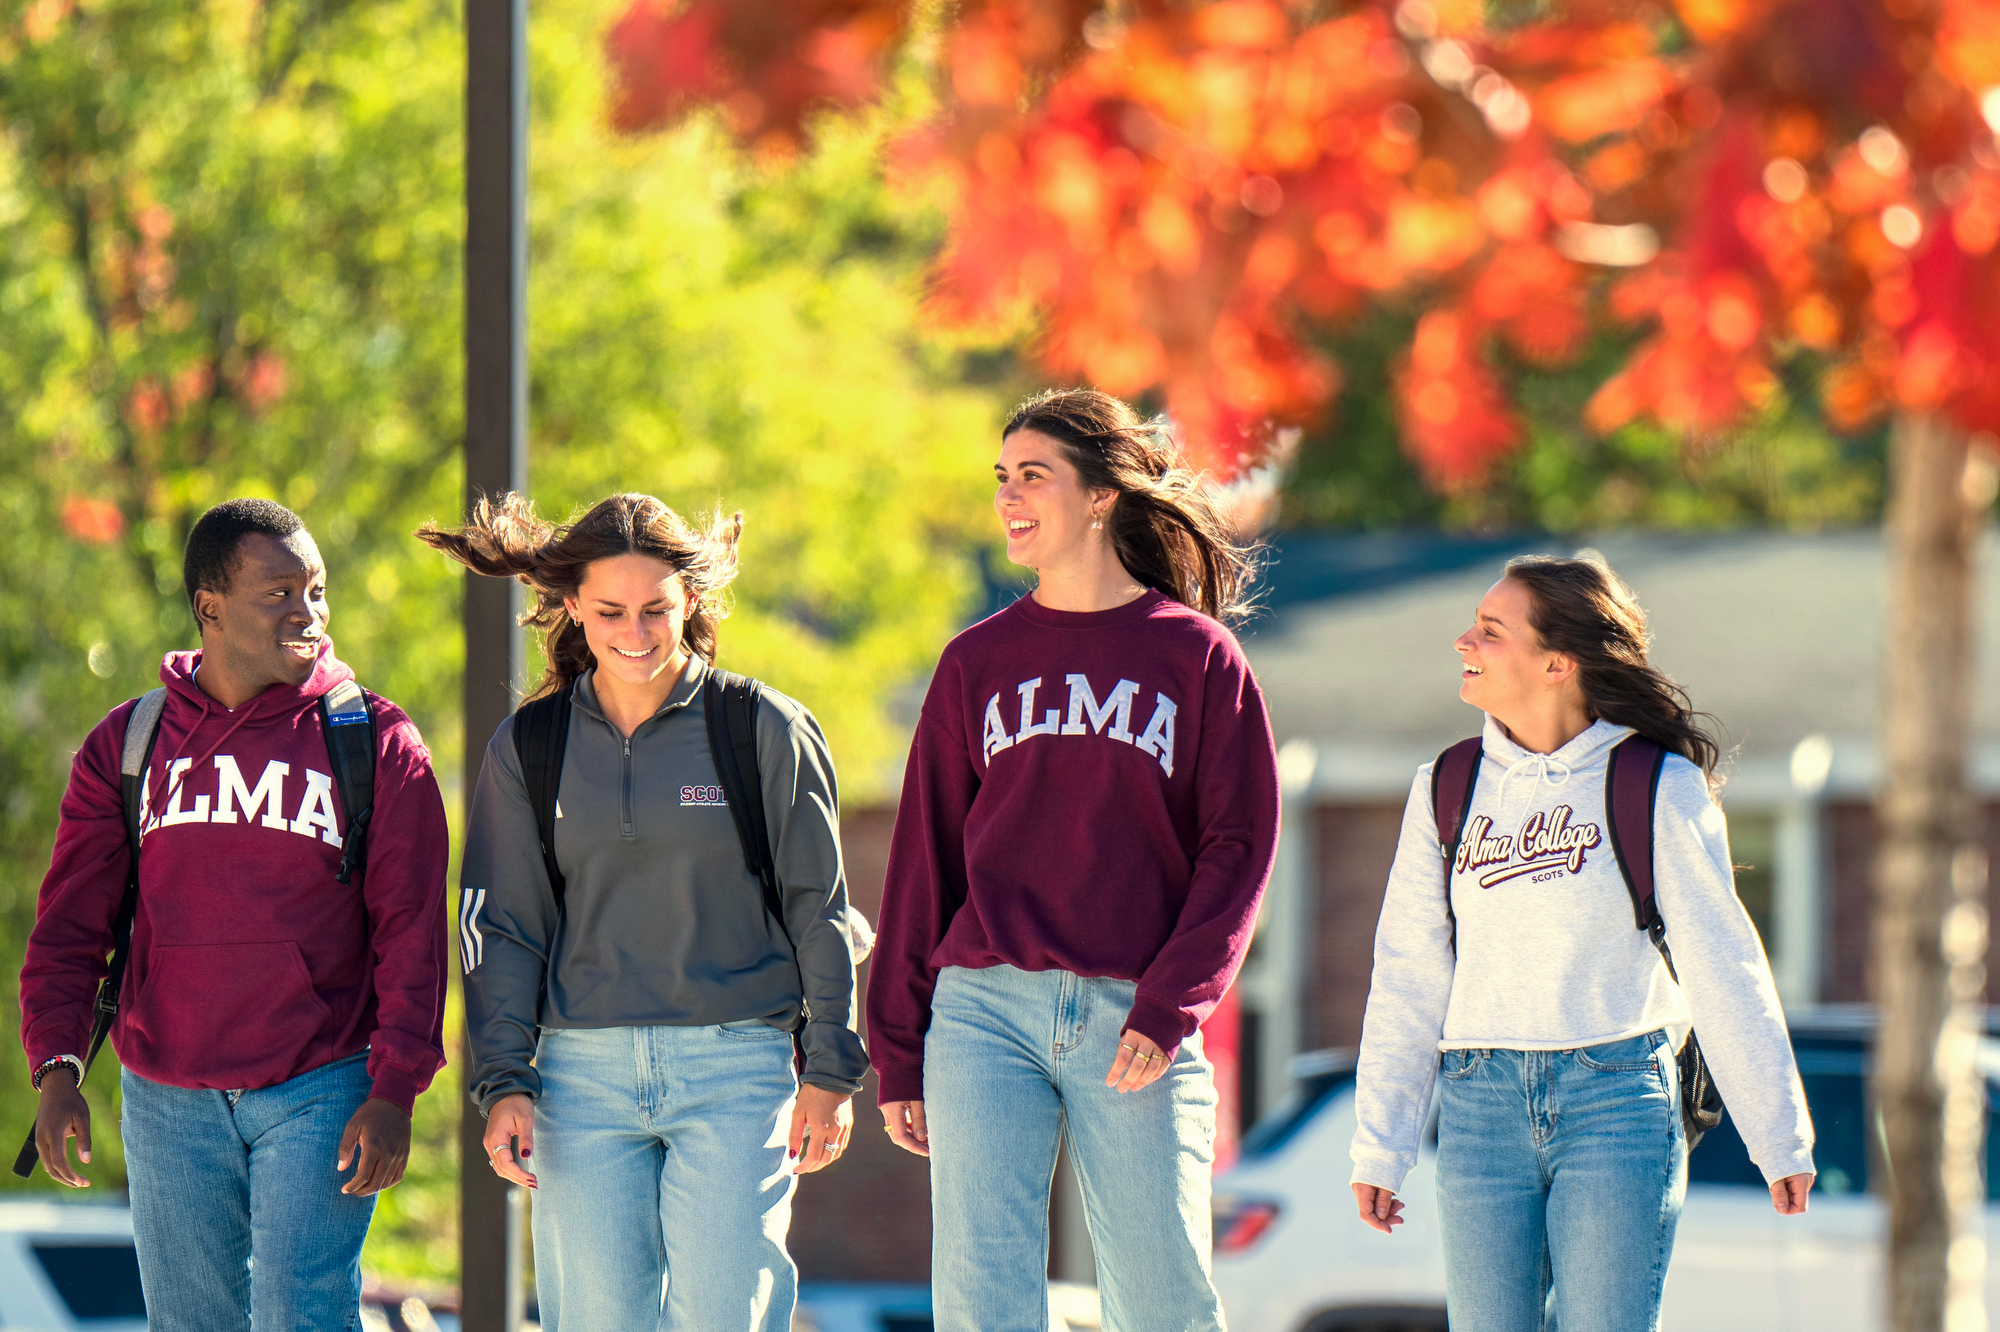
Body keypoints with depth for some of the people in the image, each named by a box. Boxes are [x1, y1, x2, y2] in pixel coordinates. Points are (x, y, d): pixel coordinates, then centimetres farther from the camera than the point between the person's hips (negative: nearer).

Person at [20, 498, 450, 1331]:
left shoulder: (374, 744, 0)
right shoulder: (128, 746, 7)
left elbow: (411, 933, -2)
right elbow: (71, 924, 7)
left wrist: (394, 1091, -9)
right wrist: (58, 1068, -6)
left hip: (318, 1092, -3)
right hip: (169, 1099, 3)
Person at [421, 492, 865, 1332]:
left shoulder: (766, 731, 1)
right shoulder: (528, 750, 8)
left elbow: (818, 909, 5)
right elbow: (500, 929, 11)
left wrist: (830, 1072, 2)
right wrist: (504, 1082, 1)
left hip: (735, 1069, -2)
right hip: (585, 1074, 2)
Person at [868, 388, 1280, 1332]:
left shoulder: (1195, 655, 5)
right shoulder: (976, 662, 12)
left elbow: (1239, 848, 0)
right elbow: (924, 858, 14)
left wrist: (1169, 1006, -12)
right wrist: (898, 1050, 10)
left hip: (1136, 1024, -2)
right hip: (984, 1008, 2)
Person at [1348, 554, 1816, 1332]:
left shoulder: (1658, 790, -3)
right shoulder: (1447, 792, 7)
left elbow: (1723, 971, 1)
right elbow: (1408, 982, 10)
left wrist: (1782, 1141, 4)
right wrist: (1379, 1148, 7)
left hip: (1618, 1100, -3)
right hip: (1482, 1107, 3)